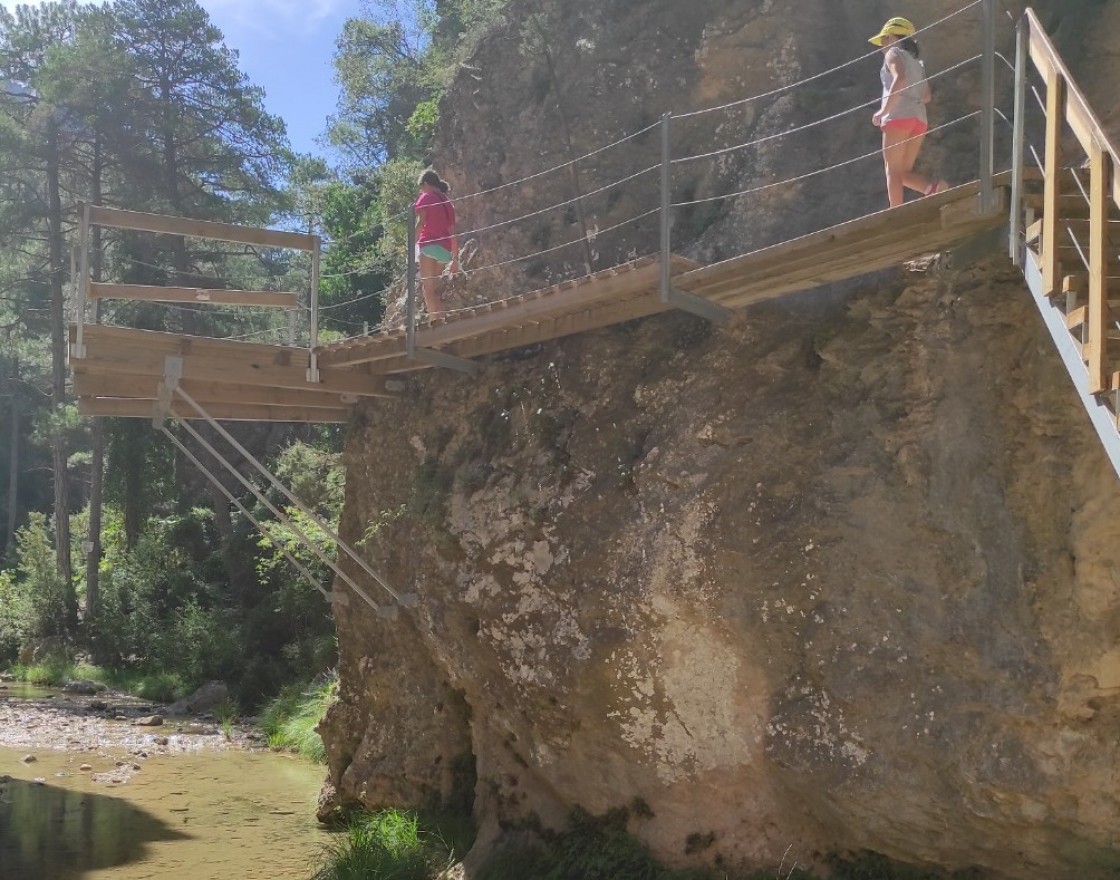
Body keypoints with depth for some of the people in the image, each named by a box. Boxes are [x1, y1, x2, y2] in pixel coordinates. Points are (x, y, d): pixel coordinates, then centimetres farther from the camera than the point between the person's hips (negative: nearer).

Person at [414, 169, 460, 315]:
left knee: (427, 289, -10)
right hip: (445, 250, 6)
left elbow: (420, 223, -10)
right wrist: (455, 258, 18)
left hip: (429, 245, -6)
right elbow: (453, 233, 18)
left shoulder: (426, 197, 4)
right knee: (432, 288, 17)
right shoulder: (448, 203, 22)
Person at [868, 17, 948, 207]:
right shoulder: (915, 61, 26)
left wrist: (884, 110, -15)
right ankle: (933, 187, -19)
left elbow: (900, 79, -17)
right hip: (919, 119, 7)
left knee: (893, 170, -9)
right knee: (903, 172, 7)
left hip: (899, 117, -7)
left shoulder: (894, 53, 4)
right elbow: (926, 96, 21)